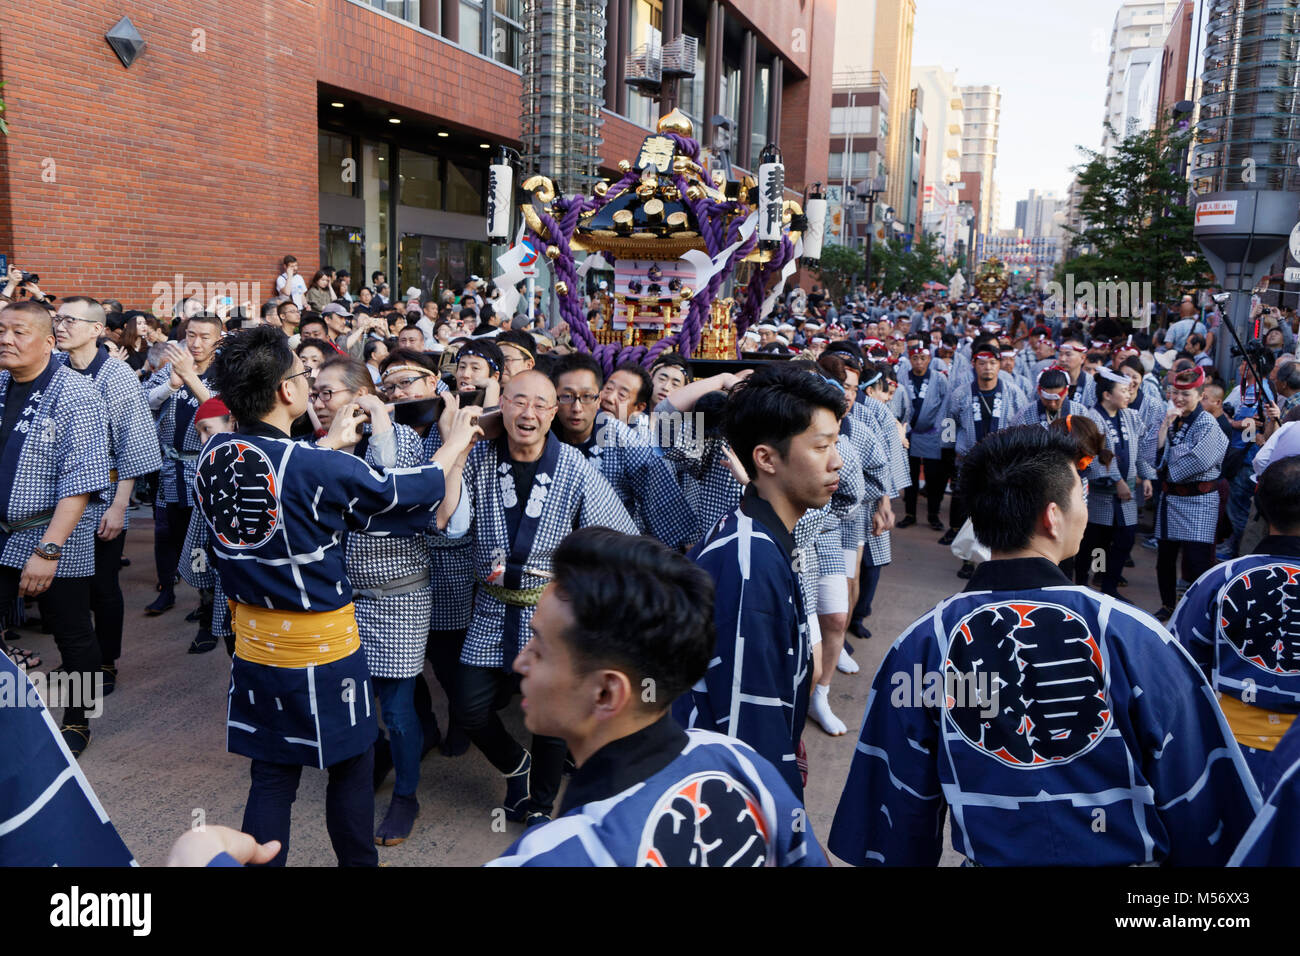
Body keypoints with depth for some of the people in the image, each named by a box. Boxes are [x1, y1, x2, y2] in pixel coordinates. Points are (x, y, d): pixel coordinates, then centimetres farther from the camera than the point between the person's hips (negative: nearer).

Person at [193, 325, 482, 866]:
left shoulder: (212, 457, -6)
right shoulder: (319, 470, -23)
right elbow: (405, 496, -10)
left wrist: (331, 444, 19)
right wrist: (456, 443, 5)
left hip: (253, 648, 5)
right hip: (323, 651, -5)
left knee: (271, 778, 16)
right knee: (352, 765, 16)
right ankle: (357, 861, 31)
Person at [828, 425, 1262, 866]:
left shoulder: (920, 646, -15)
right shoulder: (1136, 639, -19)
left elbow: (900, 806, -6)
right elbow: (1201, 808, -10)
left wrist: (899, 857, 8)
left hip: (989, 855, 1)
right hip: (1125, 855, 0)